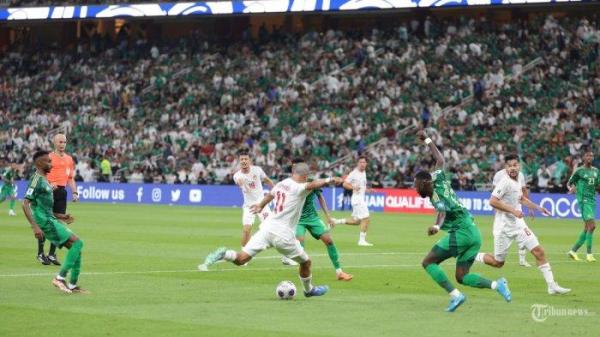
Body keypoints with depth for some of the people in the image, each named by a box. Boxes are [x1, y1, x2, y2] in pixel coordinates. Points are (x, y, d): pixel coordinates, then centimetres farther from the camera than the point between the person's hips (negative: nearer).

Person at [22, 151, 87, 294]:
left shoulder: (43, 180, 17)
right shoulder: (37, 180, -13)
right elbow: (26, 204, -21)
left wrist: (60, 216, 20)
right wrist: (35, 226, -27)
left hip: (50, 220, 10)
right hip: (46, 223, -10)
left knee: (76, 246, 8)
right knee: (77, 243, -15)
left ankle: (72, 285, 10)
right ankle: (60, 278, -12)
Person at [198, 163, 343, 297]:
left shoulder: (281, 183, 12)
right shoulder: (298, 188, -11)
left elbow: (269, 195, 33)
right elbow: (312, 185, -34)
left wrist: (260, 206, 51)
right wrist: (329, 180, -47)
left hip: (267, 227, 6)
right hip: (283, 234, -6)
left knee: (241, 259, 2)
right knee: (306, 262, 18)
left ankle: (223, 254, -25)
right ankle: (309, 290, 37)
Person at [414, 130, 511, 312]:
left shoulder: (436, 195, -11)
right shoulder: (438, 179, 11)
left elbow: (443, 212, -31)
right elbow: (440, 160, 26)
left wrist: (436, 226, -51)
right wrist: (427, 139, 34)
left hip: (461, 232, -9)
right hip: (474, 233, 9)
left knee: (428, 262, -3)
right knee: (461, 276, 10)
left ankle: (455, 295, -16)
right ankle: (497, 284, -9)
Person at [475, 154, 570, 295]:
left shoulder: (517, 182, 7)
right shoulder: (505, 182, -18)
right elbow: (492, 201, -24)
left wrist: (537, 207, 22)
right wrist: (513, 210, -27)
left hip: (518, 224, 7)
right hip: (504, 227, -7)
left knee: (539, 252, -5)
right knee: (498, 262, 3)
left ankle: (552, 286, -2)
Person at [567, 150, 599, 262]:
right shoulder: (579, 171, -1)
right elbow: (569, 183, 6)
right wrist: (571, 188, -16)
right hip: (583, 200, -7)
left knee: (587, 228, 7)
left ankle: (573, 250, 18)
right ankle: (589, 254, -14)